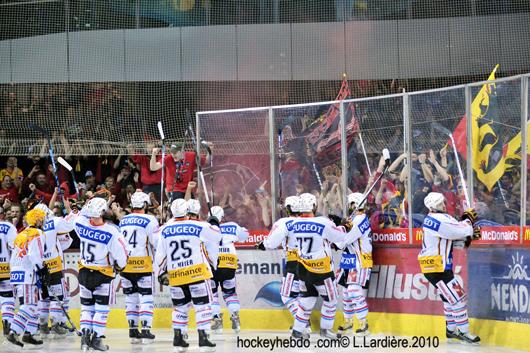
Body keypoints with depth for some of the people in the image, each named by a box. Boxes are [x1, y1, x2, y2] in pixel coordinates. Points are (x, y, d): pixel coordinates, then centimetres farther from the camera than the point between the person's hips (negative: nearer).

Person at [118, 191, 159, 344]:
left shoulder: (123, 220, 10)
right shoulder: (149, 220, -8)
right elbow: (156, 243, -11)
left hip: (125, 264, 5)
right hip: (143, 264, -5)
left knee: (131, 297, 12)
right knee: (146, 297, -1)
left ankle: (133, 331, 12)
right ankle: (145, 330, -7)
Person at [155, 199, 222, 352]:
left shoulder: (165, 230, 3)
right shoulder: (198, 226, -6)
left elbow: (160, 254, 7)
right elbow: (217, 236, 7)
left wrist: (162, 272, 17)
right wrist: (214, 223, 26)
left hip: (175, 276, 4)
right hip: (196, 273, -4)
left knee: (181, 306, 16)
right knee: (202, 305, 1)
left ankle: (178, 339, 13)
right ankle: (203, 339, -7)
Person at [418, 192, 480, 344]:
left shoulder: (433, 218, 10)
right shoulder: (440, 220, -23)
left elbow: (452, 237, 14)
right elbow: (462, 231, -20)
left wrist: (470, 233, 0)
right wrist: (467, 218, -1)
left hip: (439, 267, 11)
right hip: (437, 268, -11)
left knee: (450, 296, 21)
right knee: (457, 296, -7)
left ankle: (451, 329, 32)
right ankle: (464, 332, -1)